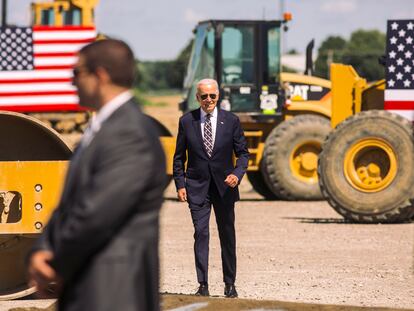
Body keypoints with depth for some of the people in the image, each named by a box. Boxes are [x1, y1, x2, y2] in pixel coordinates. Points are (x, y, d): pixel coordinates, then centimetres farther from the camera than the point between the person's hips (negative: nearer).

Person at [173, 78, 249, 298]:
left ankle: (229, 284, 19)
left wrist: (237, 174, -14)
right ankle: (203, 285, -7)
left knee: (227, 236, 8)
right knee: (201, 233, -8)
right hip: (197, 187, -1)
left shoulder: (231, 121, 0)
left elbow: (242, 153, 4)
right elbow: (179, 156, 6)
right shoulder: (186, 121, 1)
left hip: (224, 186, 1)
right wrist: (180, 184, -2)